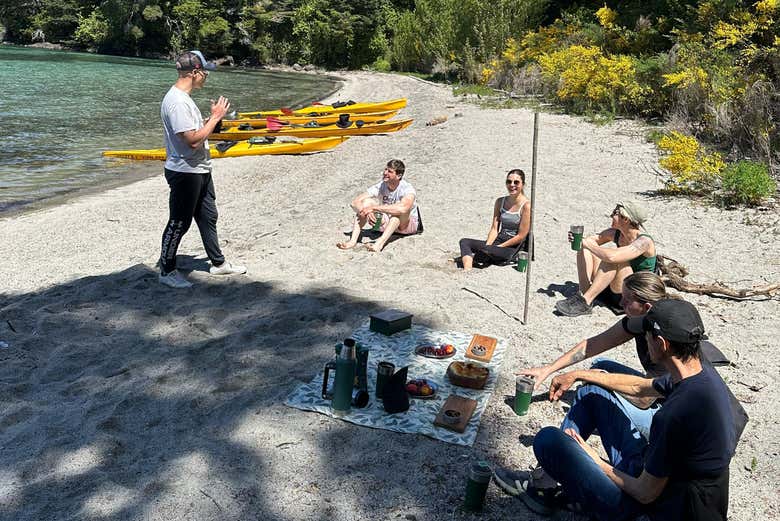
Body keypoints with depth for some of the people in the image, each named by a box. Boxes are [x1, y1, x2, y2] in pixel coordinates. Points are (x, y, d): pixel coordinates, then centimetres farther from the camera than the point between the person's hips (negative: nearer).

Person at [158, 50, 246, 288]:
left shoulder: (184, 97, 11)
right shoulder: (176, 102, -22)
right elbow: (193, 140, -26)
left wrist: (212, 117, 5)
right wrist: (215, 117, -18)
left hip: (200, 170, 11)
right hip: (185, 172, -10)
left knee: (208, 217, 19)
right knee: (179, 223, 2)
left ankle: (218, 263, 32)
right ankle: (167, 271, 16)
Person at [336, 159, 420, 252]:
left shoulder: (408, 189, -23)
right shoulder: (380, 186, -9)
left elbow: (402, 209, -46)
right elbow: (355, 202, -14)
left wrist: (373, 208, -43)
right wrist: (368, 212, -36)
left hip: (408, 225, -4)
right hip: (387, 224, 5)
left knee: (399, 208, -36)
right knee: (365, 201, -15)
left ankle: (381, 242, -52)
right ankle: (353, 240, -29)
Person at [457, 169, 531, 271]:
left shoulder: (526, 205, -10)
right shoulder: (500, 202, 9)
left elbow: (521, 236, -12)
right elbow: (494, 228, 6)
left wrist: (498, 247, -13)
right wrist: (487, 245, -12)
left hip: (513, 248, -7)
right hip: (498, 240, 7)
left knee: (485, 250, -34)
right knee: (464, 242, -10)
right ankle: (467, 271, -32)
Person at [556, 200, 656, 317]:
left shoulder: (644, 241, -23)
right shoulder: (615, 233, -2)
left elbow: (612, 257, -39)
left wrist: (588, 244, -23)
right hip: (610, 288, 7)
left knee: (614, 258, -33)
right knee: (584, 248, -4)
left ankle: (585, 301, -29)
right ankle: (584, 293, -16)